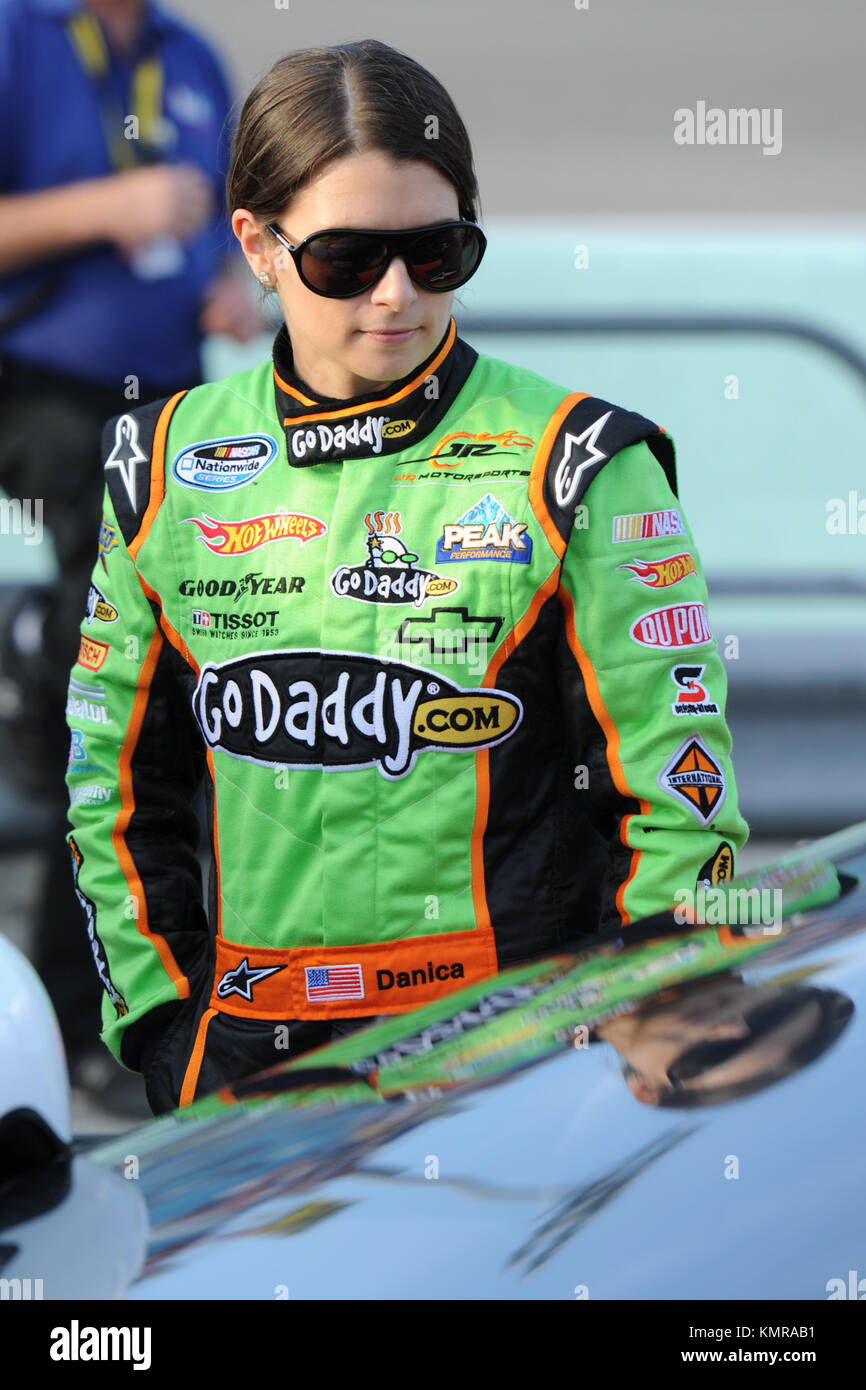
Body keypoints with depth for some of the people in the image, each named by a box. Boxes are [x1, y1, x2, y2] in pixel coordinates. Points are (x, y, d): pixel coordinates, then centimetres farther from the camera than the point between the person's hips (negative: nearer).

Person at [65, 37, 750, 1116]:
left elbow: (680, 788, -2)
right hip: (252, 1056, 3)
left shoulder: (575, 468, -3)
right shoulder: (166, 466, 7)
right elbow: (118, 778, 15)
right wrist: (164, 1026, 6)